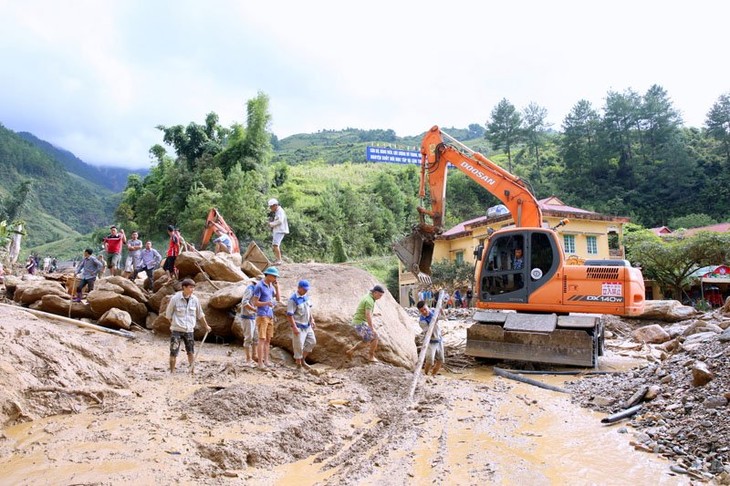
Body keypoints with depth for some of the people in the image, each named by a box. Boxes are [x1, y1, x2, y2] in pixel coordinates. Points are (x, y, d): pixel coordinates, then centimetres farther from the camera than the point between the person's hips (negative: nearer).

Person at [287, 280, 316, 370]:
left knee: (312, 341, 12)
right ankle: (299, 365, 13)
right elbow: (289, 315, -20)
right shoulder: (293, 299, -19)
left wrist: (312, 319, 9)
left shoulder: (306, 297, 5)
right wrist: (294, 327, -22)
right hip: (299, 327, -8)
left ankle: (303, 360, 26)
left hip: (307, 325, 8)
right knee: (298, 346, 0)